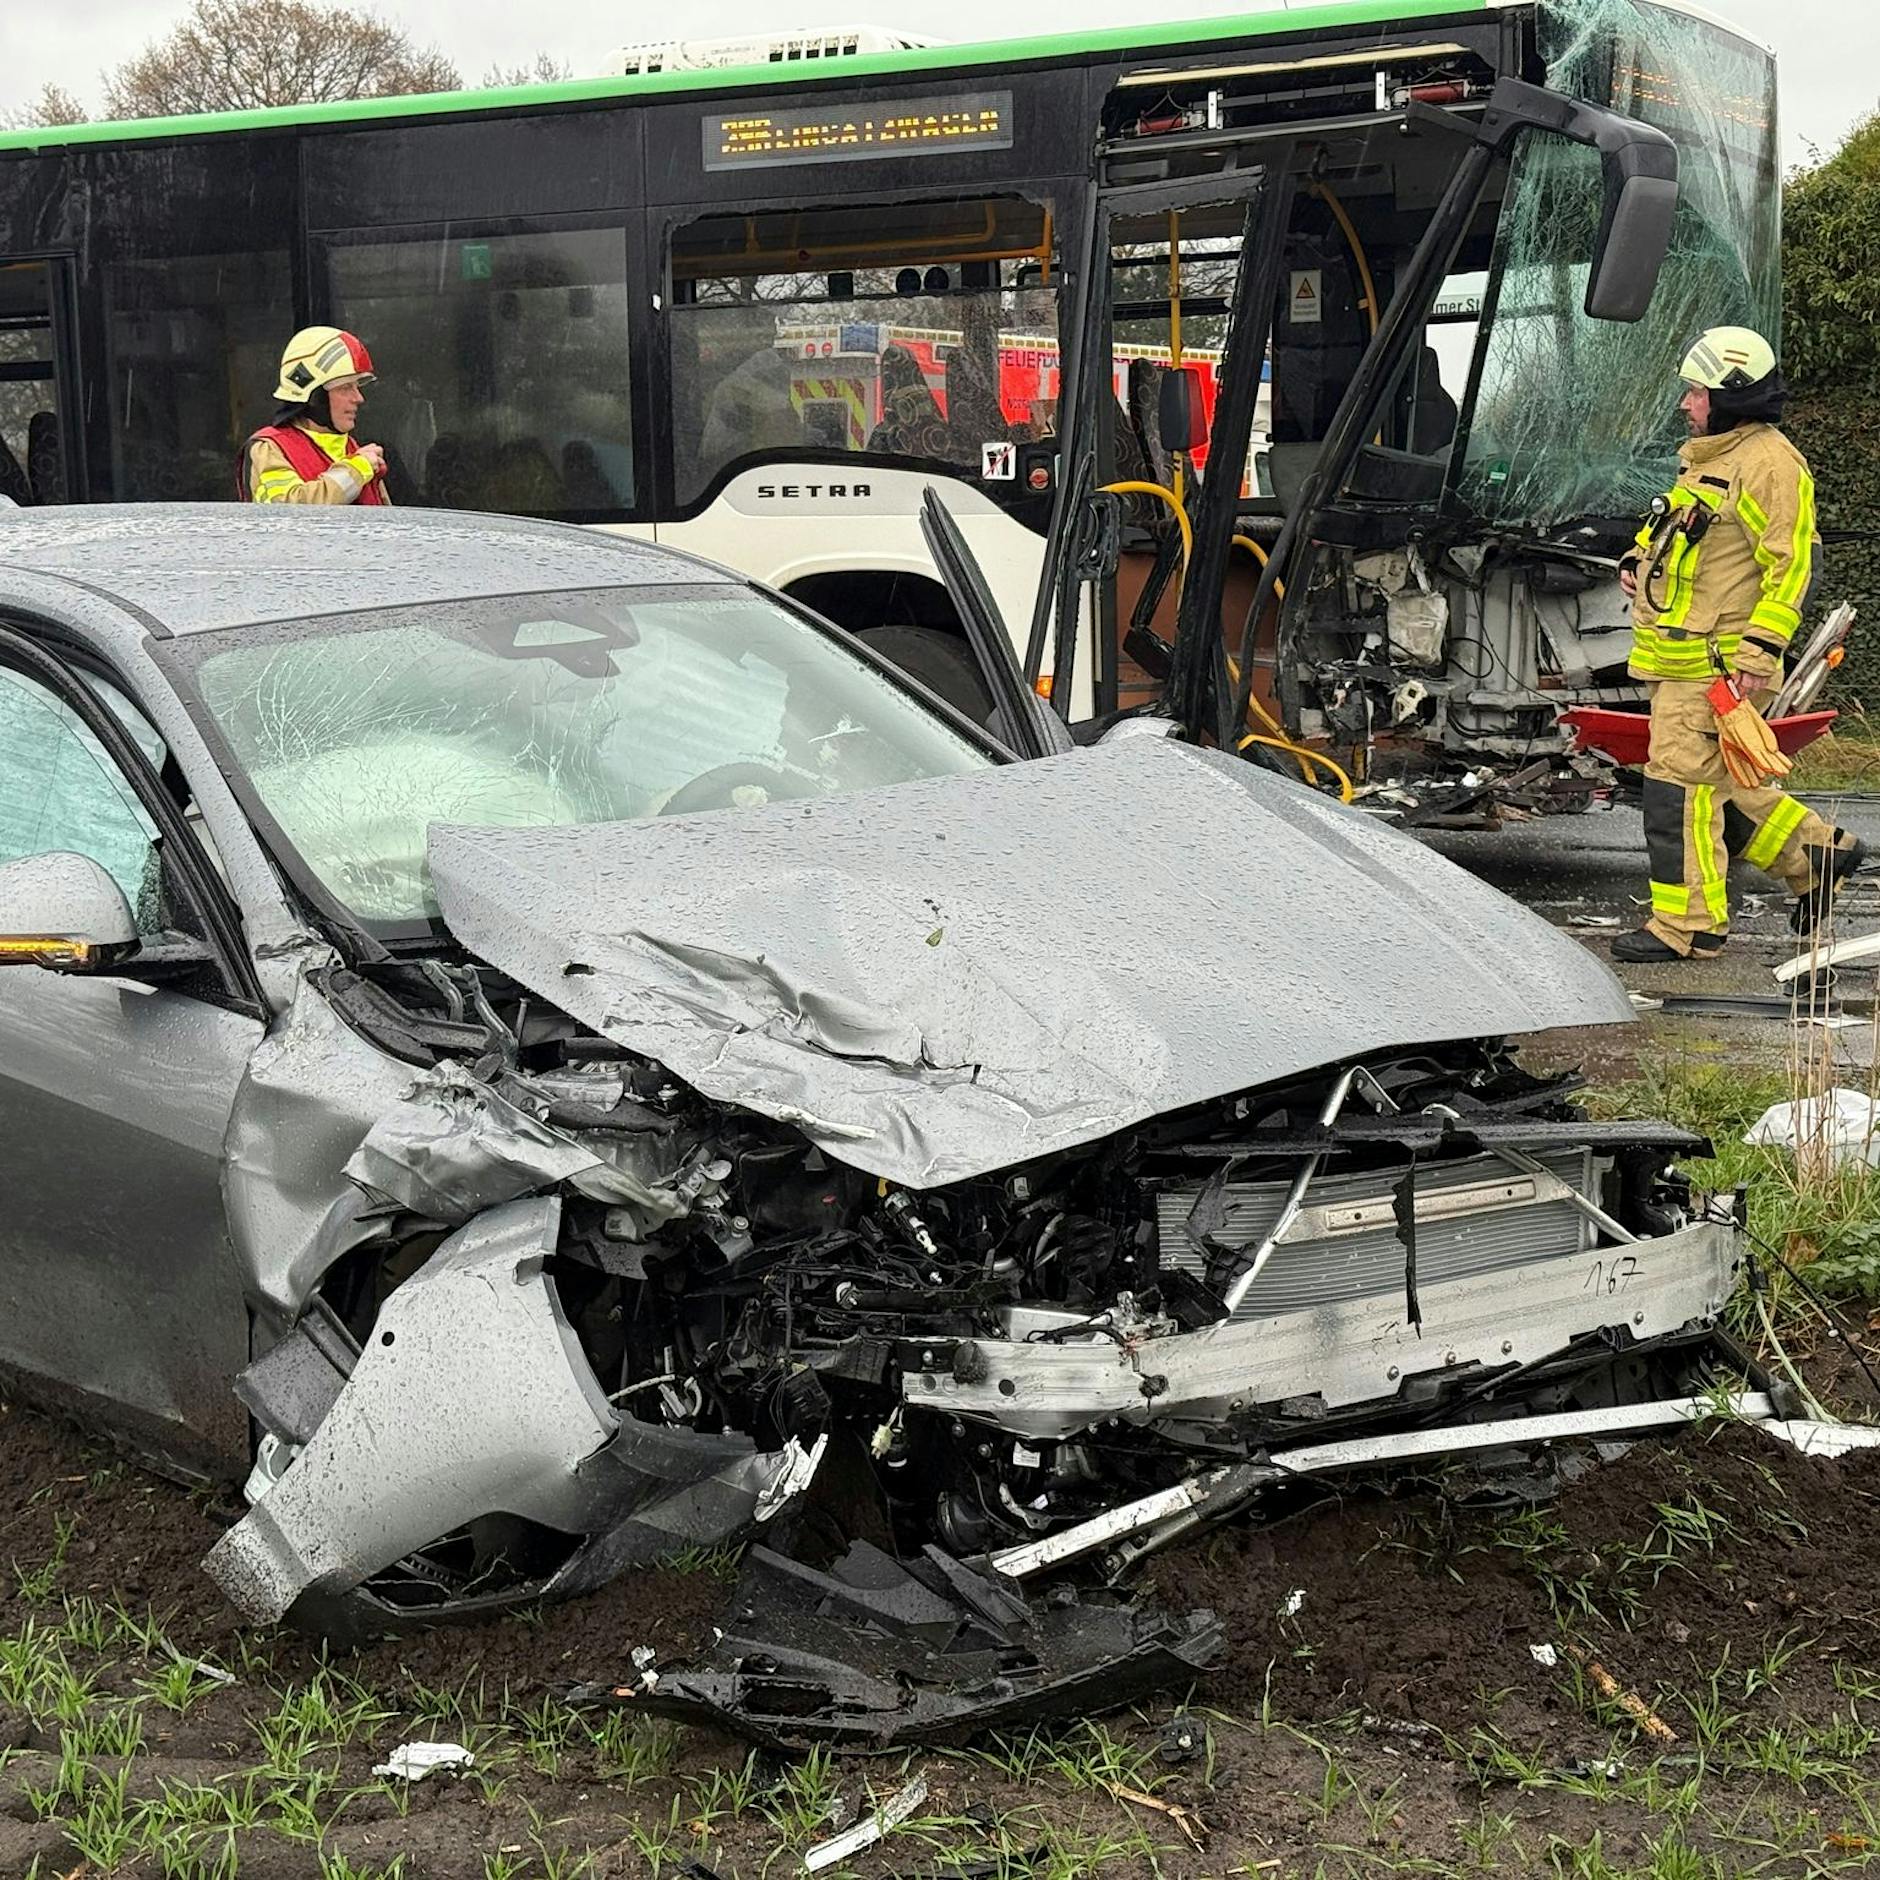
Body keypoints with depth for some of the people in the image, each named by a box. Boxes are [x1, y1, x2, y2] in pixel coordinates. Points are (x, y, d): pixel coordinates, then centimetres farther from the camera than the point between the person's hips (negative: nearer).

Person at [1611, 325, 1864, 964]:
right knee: (1717, 780, 17)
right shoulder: (1707, 457, 18)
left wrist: (1759, 649, -22)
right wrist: (1638, 560, 12)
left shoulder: (1769, 463, -13)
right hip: (1680, 659, 10)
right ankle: (1817, 853, 29)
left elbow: (1793, 564, -17)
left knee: (1681, 784, -9)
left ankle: (1686, 925, -2)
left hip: (1716, 663, -10)